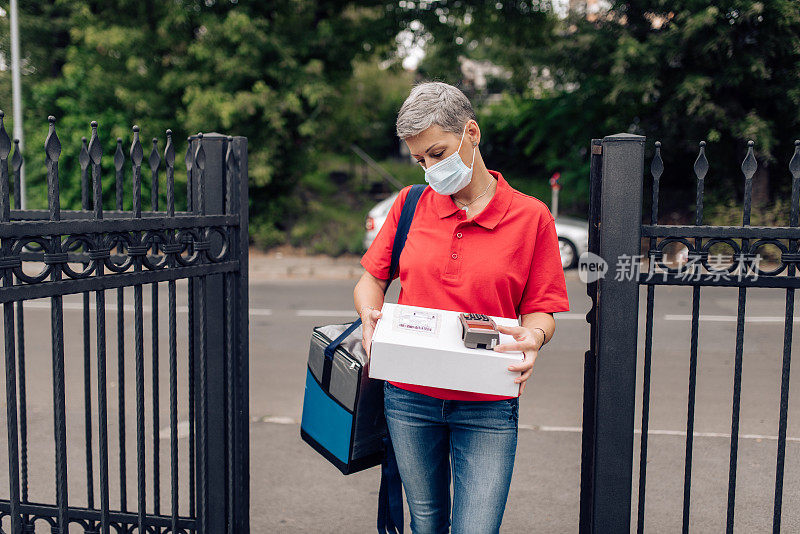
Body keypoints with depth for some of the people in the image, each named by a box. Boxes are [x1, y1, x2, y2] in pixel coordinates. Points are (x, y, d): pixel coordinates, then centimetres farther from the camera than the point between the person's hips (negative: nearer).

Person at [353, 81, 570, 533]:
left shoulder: (531, 216, -3)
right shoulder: (410, 203, 4)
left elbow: (541, 308, 0)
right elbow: (371, 279, 10)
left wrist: (533, 337, -22)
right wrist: (371, 317, -11)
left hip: (488, 408, -2)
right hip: (409, 398, 3)